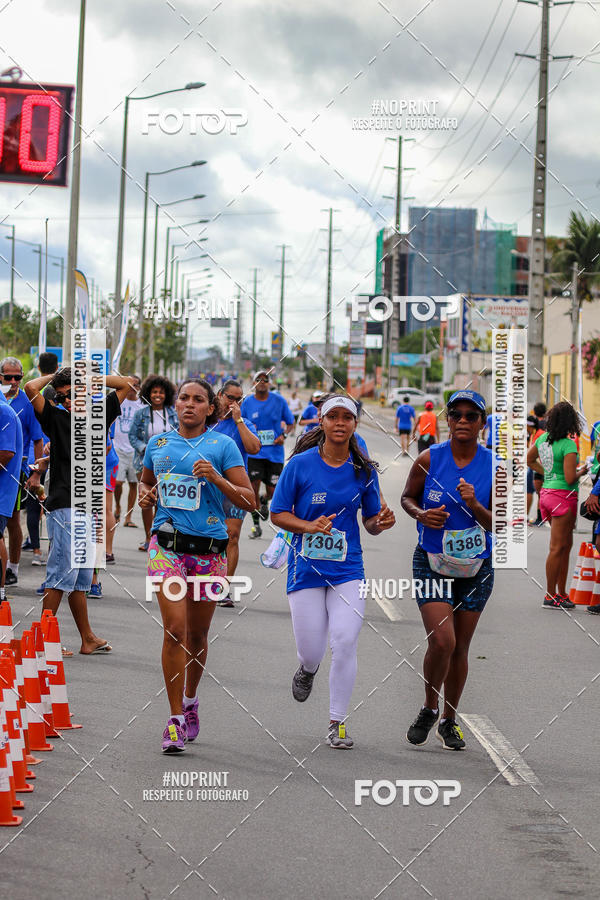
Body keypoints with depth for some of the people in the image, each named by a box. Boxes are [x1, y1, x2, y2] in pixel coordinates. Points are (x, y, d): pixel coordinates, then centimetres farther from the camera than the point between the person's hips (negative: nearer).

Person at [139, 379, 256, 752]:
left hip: (209, 549, 0)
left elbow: (249, 500, -3)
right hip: (167, 545, 0)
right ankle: (175, 719, -10)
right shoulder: (158, 444, 9)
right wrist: (146, 497, 6)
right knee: (175, 629, -14)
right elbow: (145, 482, 28)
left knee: (197, 634, 11)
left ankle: (190, 701, 36)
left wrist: (216, 478, -17)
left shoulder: (223, 445, 0)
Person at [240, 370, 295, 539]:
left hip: (275, 452, 0)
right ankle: (256, 524, 1)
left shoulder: (279, 400, 0)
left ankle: (265, 501, 41)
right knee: (254, 486, -11)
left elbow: (290, 423, 9)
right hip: (254, 453, 0)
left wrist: (284, 435, -10)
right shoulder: (247, 403, 0)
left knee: (272, 490, 3)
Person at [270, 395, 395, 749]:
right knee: (311, 651, 1)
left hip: (348, 569, 1)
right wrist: (309, 526, -19)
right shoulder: (301, 464, -5)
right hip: (307, 569, -1)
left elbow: (370, 520, 10)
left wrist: (380, 523, -13)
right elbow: (278, 514, -2)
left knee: (345, 642, -12)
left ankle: (338, 723, 1)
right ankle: (308, 670, 41)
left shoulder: (364, 470, 2)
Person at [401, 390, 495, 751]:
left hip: (476, 568, 2)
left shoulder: (494, 467, -6)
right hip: (432, 564, -2)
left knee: (460, 648, 9)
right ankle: (429, 708, 8)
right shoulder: (429, 459, -7)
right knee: (442, 641, -17)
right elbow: (408, 496, 9)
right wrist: (421, 514, -13)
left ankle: (449, 720, 28)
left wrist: (474, 506, -22)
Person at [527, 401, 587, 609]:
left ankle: (562, 593, 21)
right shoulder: (568, 444, -17)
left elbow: (528, 459, 22)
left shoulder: (543, 439, 5)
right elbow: (570, 479, -21)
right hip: (564, 496, -8)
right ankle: (551, 596, 4)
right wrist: (581, 471, -2)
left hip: (547, 493, 8)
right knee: (557, 548, -1)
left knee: (566, 545, 17)